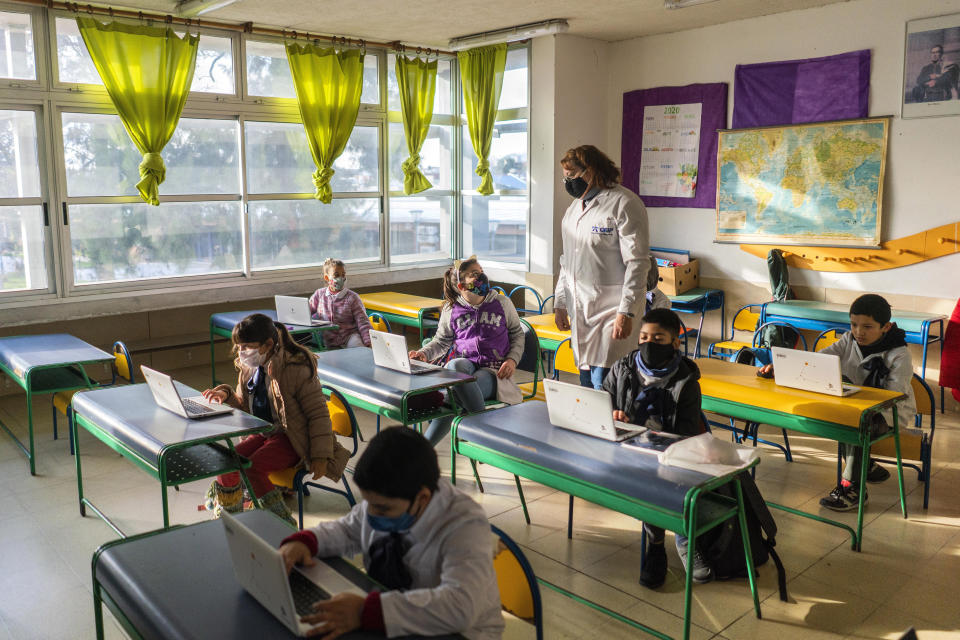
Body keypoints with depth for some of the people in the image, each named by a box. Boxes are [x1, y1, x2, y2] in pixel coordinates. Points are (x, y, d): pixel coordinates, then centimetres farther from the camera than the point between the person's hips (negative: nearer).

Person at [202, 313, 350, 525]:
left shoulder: (297, 370, -18)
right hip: (261, 433, 7)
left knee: (252, 468, -27)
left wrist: (320, 456, -19)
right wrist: (227, 396, -3)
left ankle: (283, 522, -9)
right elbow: (245, 406, 20)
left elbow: (319, 415, -15)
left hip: (289, 438, -7)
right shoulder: (249, 368, 5)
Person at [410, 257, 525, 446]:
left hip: (493, 370, -1)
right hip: (465, 364, 2)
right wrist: (424, 353, -3)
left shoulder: (502, 303, 7)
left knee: (456, 396, -33)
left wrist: (512, 359, -3)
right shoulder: (451, 310, 8)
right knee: (455, 365, -39)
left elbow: (517, 334, 16)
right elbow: (442, 341, 19)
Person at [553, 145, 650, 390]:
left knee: (604, 385, -11)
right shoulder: (575, 207, 16)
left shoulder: (623, 203, -10)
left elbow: (637, 262, -14)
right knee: (586, 383, 11)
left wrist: (626, 312, -19)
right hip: (580, 310, 8)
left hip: (611, 308, -7)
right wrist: (560, 303, 18)